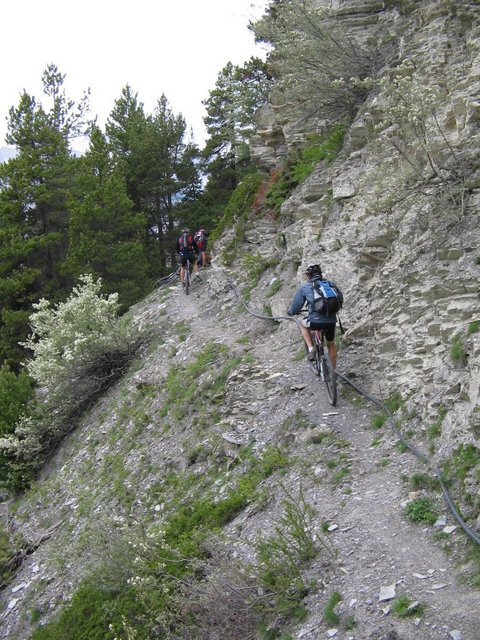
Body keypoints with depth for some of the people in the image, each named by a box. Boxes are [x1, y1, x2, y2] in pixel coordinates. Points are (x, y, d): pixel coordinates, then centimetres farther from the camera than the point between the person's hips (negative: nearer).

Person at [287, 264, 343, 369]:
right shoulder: (331, 284, 11)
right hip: (331, 321, 3)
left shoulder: (305, 287, 4)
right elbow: (340, 299, 22)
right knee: (331, 344, 28)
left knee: (303, 324, 31)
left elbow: (296, 305, 11)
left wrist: (290, 311, 32)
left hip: (316, 321, -3)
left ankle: (311, 349, 19)